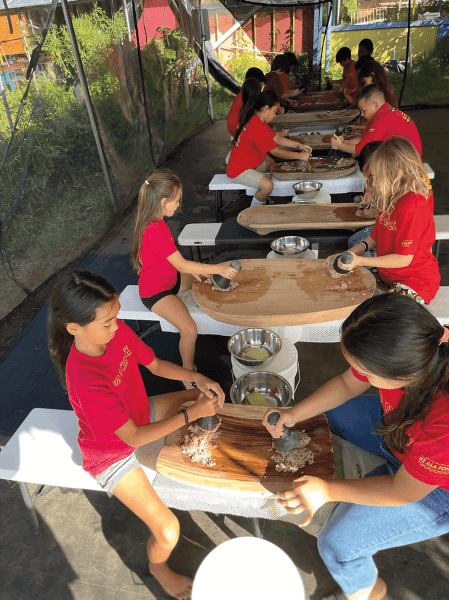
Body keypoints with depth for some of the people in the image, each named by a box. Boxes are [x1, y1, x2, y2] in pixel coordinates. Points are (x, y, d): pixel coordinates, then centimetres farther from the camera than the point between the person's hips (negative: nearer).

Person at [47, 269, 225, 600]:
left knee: (212, 398, 11)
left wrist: (198, 379, -19)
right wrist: (191, 414, -26)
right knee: (168, 531, -10)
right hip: (112, 453, -6)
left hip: (140, 413, 7)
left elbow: (155, 365, -5)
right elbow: (133, 437, -29)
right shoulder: (85, 380, -39)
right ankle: (158, 567, 29)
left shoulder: (117, 330, -20)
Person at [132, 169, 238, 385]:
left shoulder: (156, 220, 0)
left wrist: (192, 269, -5)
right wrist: (218, 268, -25)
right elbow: (181, 264, -30)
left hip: (170, 278, 10)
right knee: (189, 329, -25)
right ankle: (188, 373, -4)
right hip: (156, 291, -10)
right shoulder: (154, 231, -32)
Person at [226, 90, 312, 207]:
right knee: (267, 185, -28)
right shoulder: (258, 128, -26)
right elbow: (277, 152, -21)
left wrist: (299, 145, 7)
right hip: (238, 170, -11)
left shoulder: (256, 120, 7)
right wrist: (300, 156, -13)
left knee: (272, 163, 28)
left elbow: (277, 138, 12)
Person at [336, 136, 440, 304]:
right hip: (388, 274, 9)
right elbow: (375, 236, 14)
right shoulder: (391, 199, 6)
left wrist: (359, 261, -23)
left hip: (416, 281, -9)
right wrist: (351, 253, -4)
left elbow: (403, 259, -24)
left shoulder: (413, 206, -25)